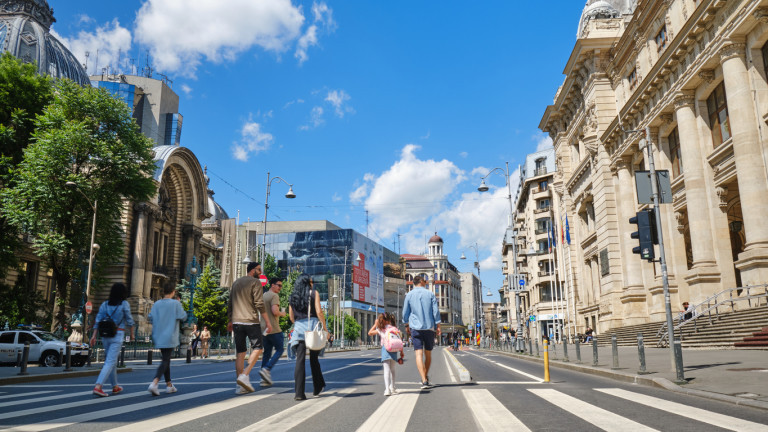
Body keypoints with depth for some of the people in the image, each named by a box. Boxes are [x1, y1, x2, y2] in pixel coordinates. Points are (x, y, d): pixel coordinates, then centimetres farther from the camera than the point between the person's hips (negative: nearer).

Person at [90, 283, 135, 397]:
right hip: (117, 335, -6)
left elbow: (98, 321, 2)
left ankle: (115, 387, 27)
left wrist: (94, 336, 1)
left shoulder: (104, 304, 8)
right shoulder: (124, 304, -5)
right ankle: (98, 387, -19)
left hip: (105, 335, 6)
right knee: (110, 362, -6)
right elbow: (129, 321, -2)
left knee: (112, 361, 16)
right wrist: (132, 334, 10)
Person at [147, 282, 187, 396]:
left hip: (159, 337, 5)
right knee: (165, 361, -5)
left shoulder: (157, 304, 3)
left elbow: (150, 317, 2)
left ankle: (169, 385, 22)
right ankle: (154, 384, -22)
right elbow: (183, 317, -2)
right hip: (170, 337, -5)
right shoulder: (176, 303, -9)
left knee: (166, 360, 16)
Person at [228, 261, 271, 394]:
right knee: (257, 348, 5)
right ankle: (244, 376, -11)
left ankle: (241, 386, 7)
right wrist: (267, 322, -8)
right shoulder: (255, 282, -3)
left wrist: (230, 321, 25)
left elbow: (231, 304, 19)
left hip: (236, 321, 6)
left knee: (240, 353, 7)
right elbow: (259, 304, -11)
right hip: (251, 321, -6)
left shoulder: (235, 283, 18)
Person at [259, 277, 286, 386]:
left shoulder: (263, 295, 17)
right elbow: (275, 311, -21)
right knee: (279, 350, 2)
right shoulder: (274, 296, -11)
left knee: (267, 352, 10)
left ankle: (264, 379, 7)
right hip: (273, 328, -8)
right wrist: (282, 313, -2)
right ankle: (266, 369, -12)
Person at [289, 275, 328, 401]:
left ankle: (299, 393, -7)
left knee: (300, 360, -1)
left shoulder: (293, 296, 14)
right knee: (314, 359, 10)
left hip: (298, 328, 3)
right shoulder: (313, 293, 3)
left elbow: (291, 317, 13)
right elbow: (319, 312, -6)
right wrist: (325, 327, -2)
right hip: (312, 326, -3)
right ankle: (317, 389, 21)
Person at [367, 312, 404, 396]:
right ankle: (392, 388, 25)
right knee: (392, 369, 17)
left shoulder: (380, 330, 5)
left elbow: (369, 333, 17)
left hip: (385, 349, -3)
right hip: (394, 350, 3)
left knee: (386, 370, -6)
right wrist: (401, 352, 14)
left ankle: (387, 389, -18)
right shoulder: (394, 329, 10)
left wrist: (375, 324, 20)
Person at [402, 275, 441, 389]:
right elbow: (436, 311, 1)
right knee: (428, 353, 15)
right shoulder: (430, 294, 3)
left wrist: (407, 325, 19)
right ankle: (426, 377, 27)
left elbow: (405, 313, 7)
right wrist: (438, 326, 6)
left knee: (419, 354, -6)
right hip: (429, 327, 1)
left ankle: (424, 380, -17)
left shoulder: (409, 295, 3)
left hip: (415, 328, -1)